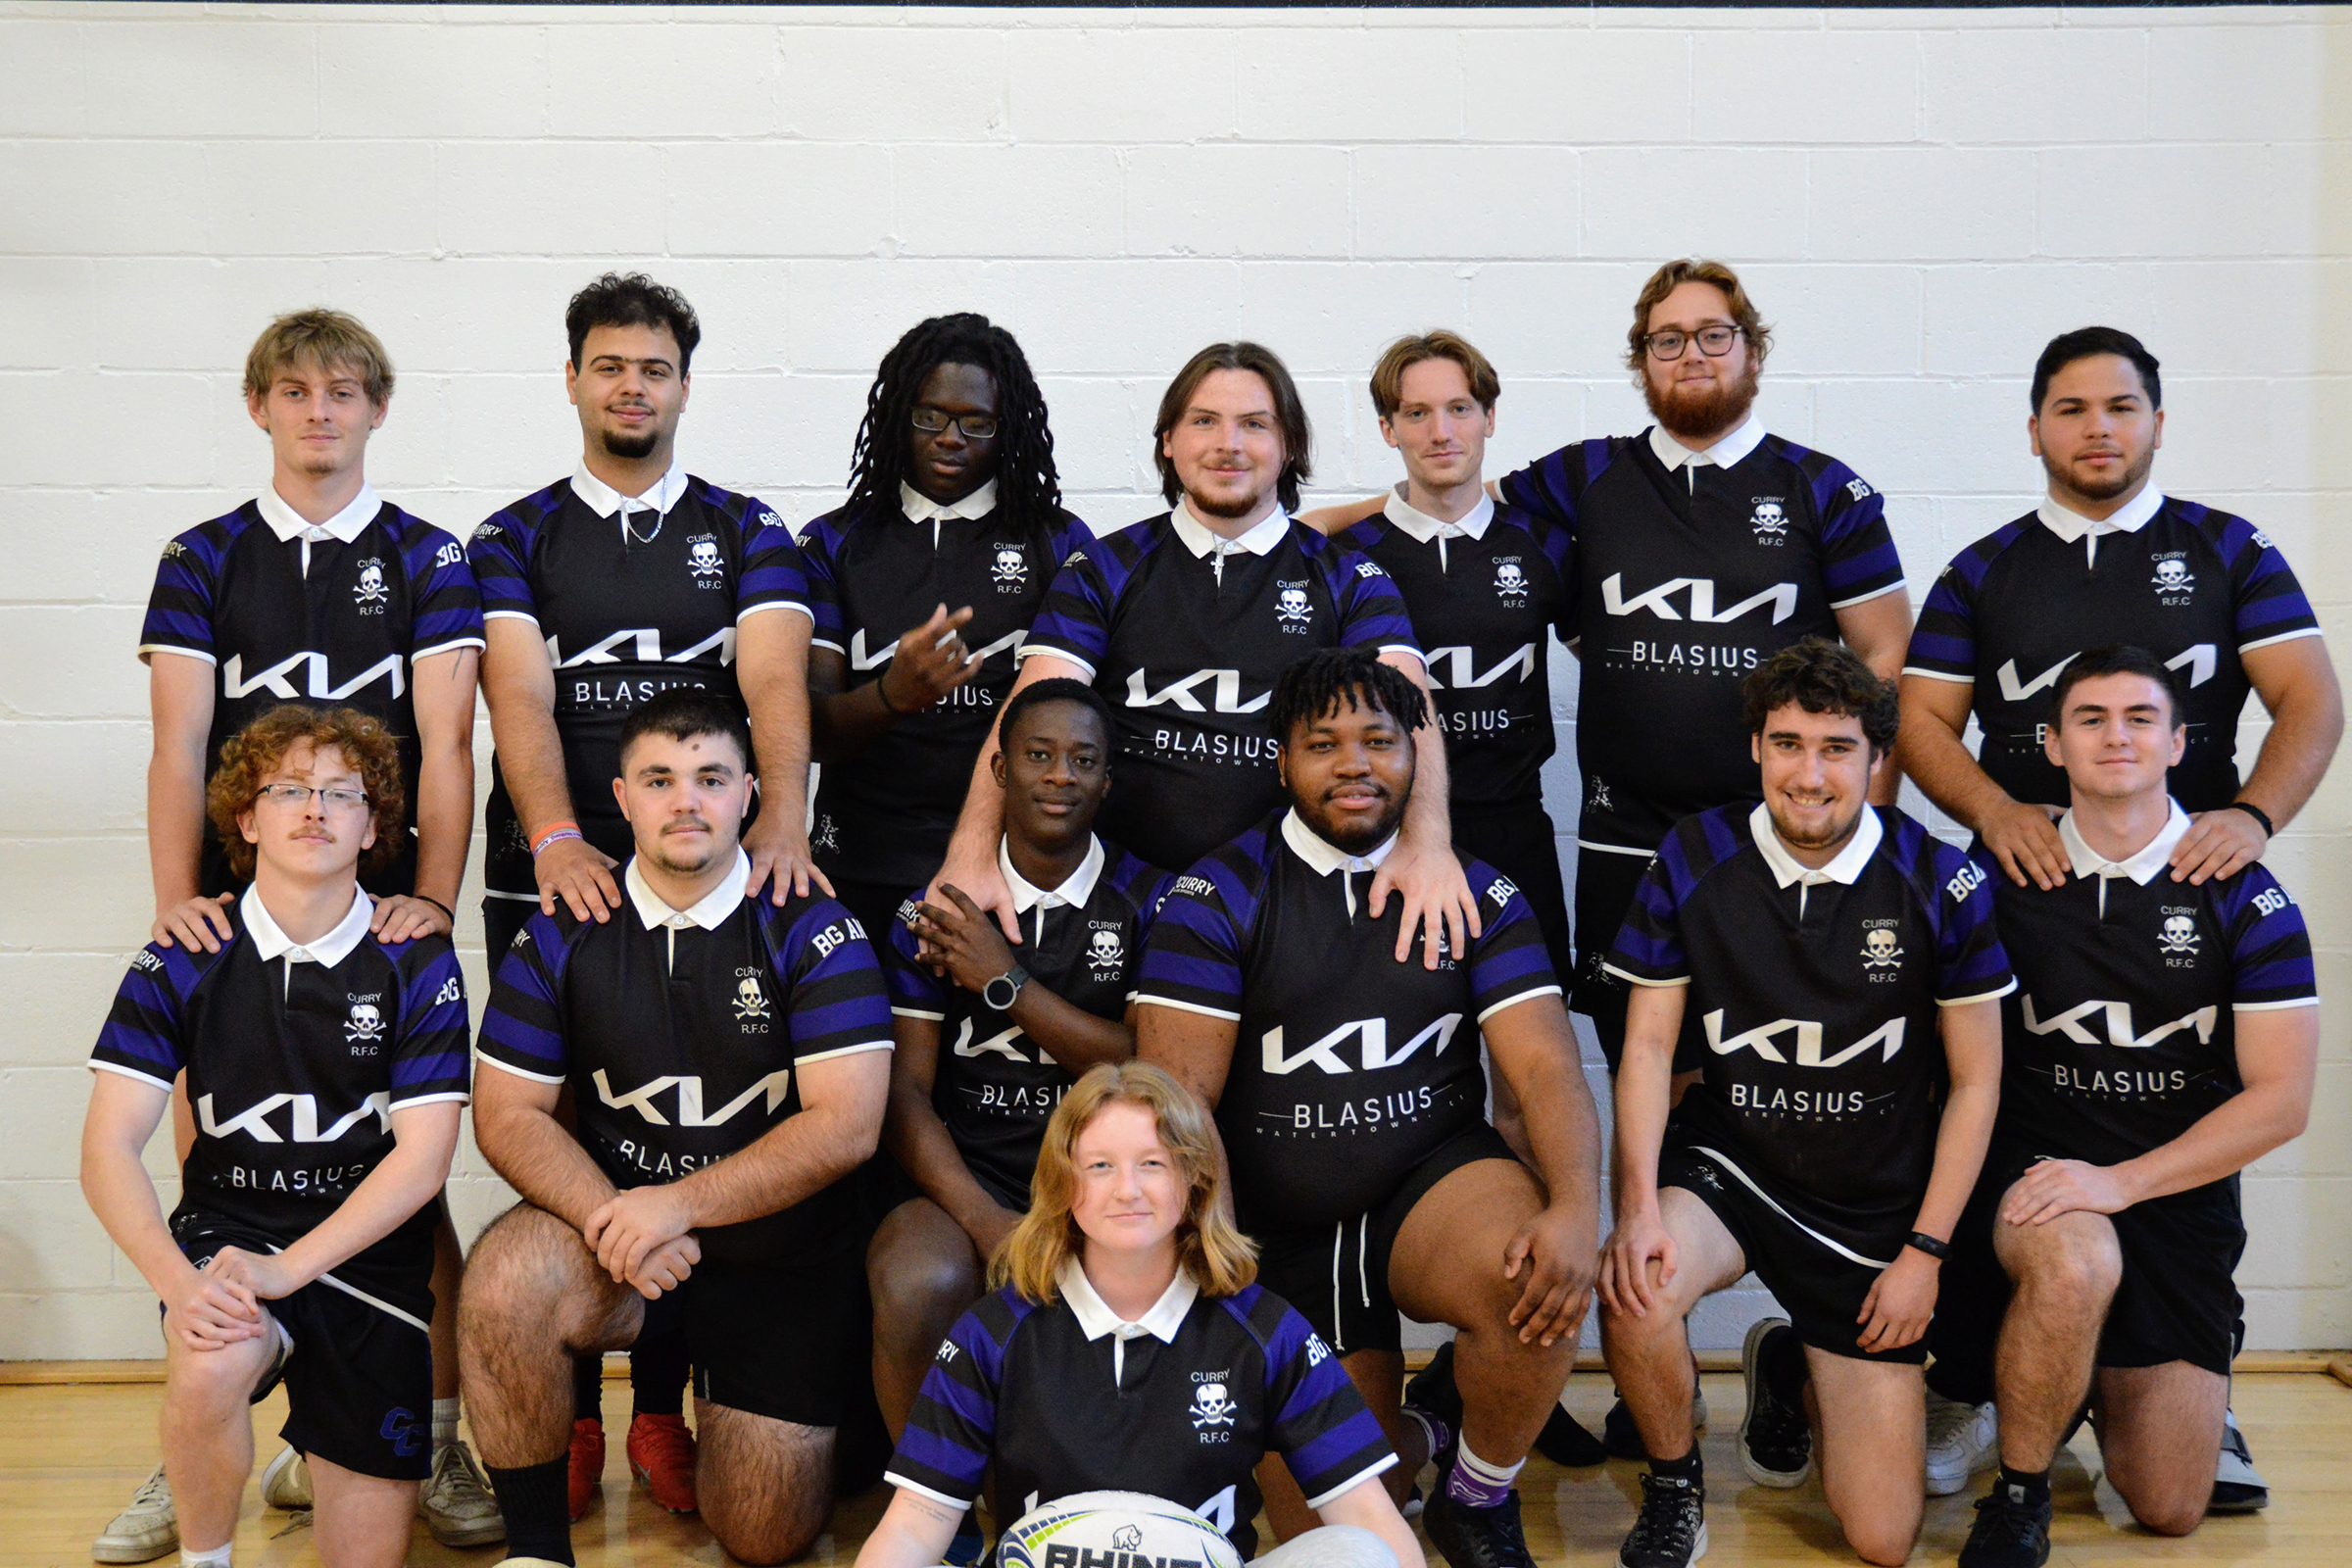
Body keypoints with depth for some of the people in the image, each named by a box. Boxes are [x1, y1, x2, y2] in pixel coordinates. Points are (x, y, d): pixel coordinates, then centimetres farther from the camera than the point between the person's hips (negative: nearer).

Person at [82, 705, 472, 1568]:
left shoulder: (417, 964, -4)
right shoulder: (185, 963, -2)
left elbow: (423, 1156, -9)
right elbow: (109, 1145, -7)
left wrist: (286, 1269, -21)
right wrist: (176, 1282, -24)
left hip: (367, 1249, 1)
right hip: (226, 1227, 0)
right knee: (210, 1365, -35)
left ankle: (319, 1441, 35)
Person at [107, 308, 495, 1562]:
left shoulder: (425, 560, 7)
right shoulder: (204, 561, 11)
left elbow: (445, 742, -1)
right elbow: (179, 745, 2)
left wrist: (435, 897, -13)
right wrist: (174, 894, -11)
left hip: (385, 908, -1)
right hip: (234, 907, 2)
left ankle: (437, 1444, 11)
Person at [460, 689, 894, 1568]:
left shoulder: (813, 931, -10)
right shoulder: (565, 933, -1)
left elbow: (846, 1125, -16)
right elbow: (507, 1113, -1)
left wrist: (678, 1203, -22)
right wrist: (612, 1218, -19)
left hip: (780, 1258, -1)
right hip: (614, 1218, 1)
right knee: (507, 1279, -32)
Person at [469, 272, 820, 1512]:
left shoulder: (745, 533, 9)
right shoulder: (514, 539, 8)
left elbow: (776, 684, -6)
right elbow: (520, 698, -8)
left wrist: (781, 818, -25)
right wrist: (554, 837, -25)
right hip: (552, 884, 0)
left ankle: (662, 1409, 17)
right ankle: (568, 1414, 17)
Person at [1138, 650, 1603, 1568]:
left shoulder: (1476, 893, 2)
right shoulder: (1217, 897, -4)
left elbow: (1544, 1066, -6)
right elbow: (1178, 1096, -10)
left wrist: (1576, 1211, -25)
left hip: (1435, 1181, 1)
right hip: (1279, 1230, 0)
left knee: (1538, 1277, -33)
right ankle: (1410, 1442, 36)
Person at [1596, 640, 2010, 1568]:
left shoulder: (1939, 883, -9)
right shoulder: (1693, 861, -7)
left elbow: (1975, 1080, -2)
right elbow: (1648, 1044, -3)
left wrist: (1925, 1250, -5)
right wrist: (1638, 1204, -17)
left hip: (1875, 1205, 0)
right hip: (1722, 1165, 0)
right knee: (1632, 1287, -35)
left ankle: (1793, 1366, 33)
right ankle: (1673, 1487, -2)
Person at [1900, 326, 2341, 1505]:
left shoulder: (2227, 553, 9)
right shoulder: (1983, 572, 11)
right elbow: (1922, 717, 4)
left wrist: (2255, 812, -18)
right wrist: (1994, 810, -15)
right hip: (2021, 887, 0)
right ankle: (1967, 1401, 12)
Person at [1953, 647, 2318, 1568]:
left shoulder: (2242, 897, -4)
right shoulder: (2006, 880, -1)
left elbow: (2281, 1100, -8)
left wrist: (2119, 1181, -19)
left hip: (2181, 1191, 1)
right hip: (2033, 1172, -1)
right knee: (2075, 1261, -39)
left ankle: (2103, 1378, 36)